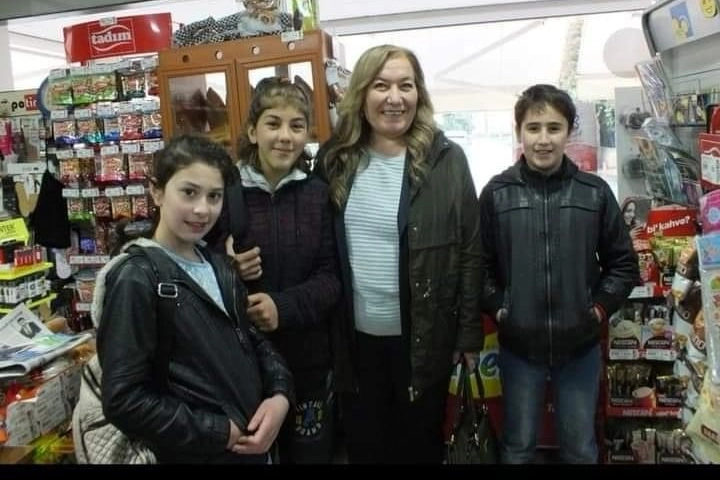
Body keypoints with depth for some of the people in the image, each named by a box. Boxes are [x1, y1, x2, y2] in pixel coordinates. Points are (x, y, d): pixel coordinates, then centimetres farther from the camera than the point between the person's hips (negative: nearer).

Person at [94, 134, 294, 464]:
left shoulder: (219, 266, 5)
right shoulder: (135, 279, -16)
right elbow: (124, 401, -20)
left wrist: (280, 393, -6)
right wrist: (221, 434, -17)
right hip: (196, 454, -7)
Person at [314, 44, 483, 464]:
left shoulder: (446, 160, -8)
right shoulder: (335, 159, -2)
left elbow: (471, 253, -5)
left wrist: (469, 335, -5)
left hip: (424, 338, -1)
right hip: (356, 337, 2)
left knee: (421, 444, 19)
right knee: (364, 446, 20)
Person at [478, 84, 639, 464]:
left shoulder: (595, 193, -3)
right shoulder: (496, 194, -5)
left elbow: (623, 263, 4)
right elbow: (479, 263, -1)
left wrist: (600, 307, -6)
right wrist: (497, 308, -11)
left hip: (581, 345, 1)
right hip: (518, 345, -1)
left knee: (581, 448, 19)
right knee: (517, 446, 17)